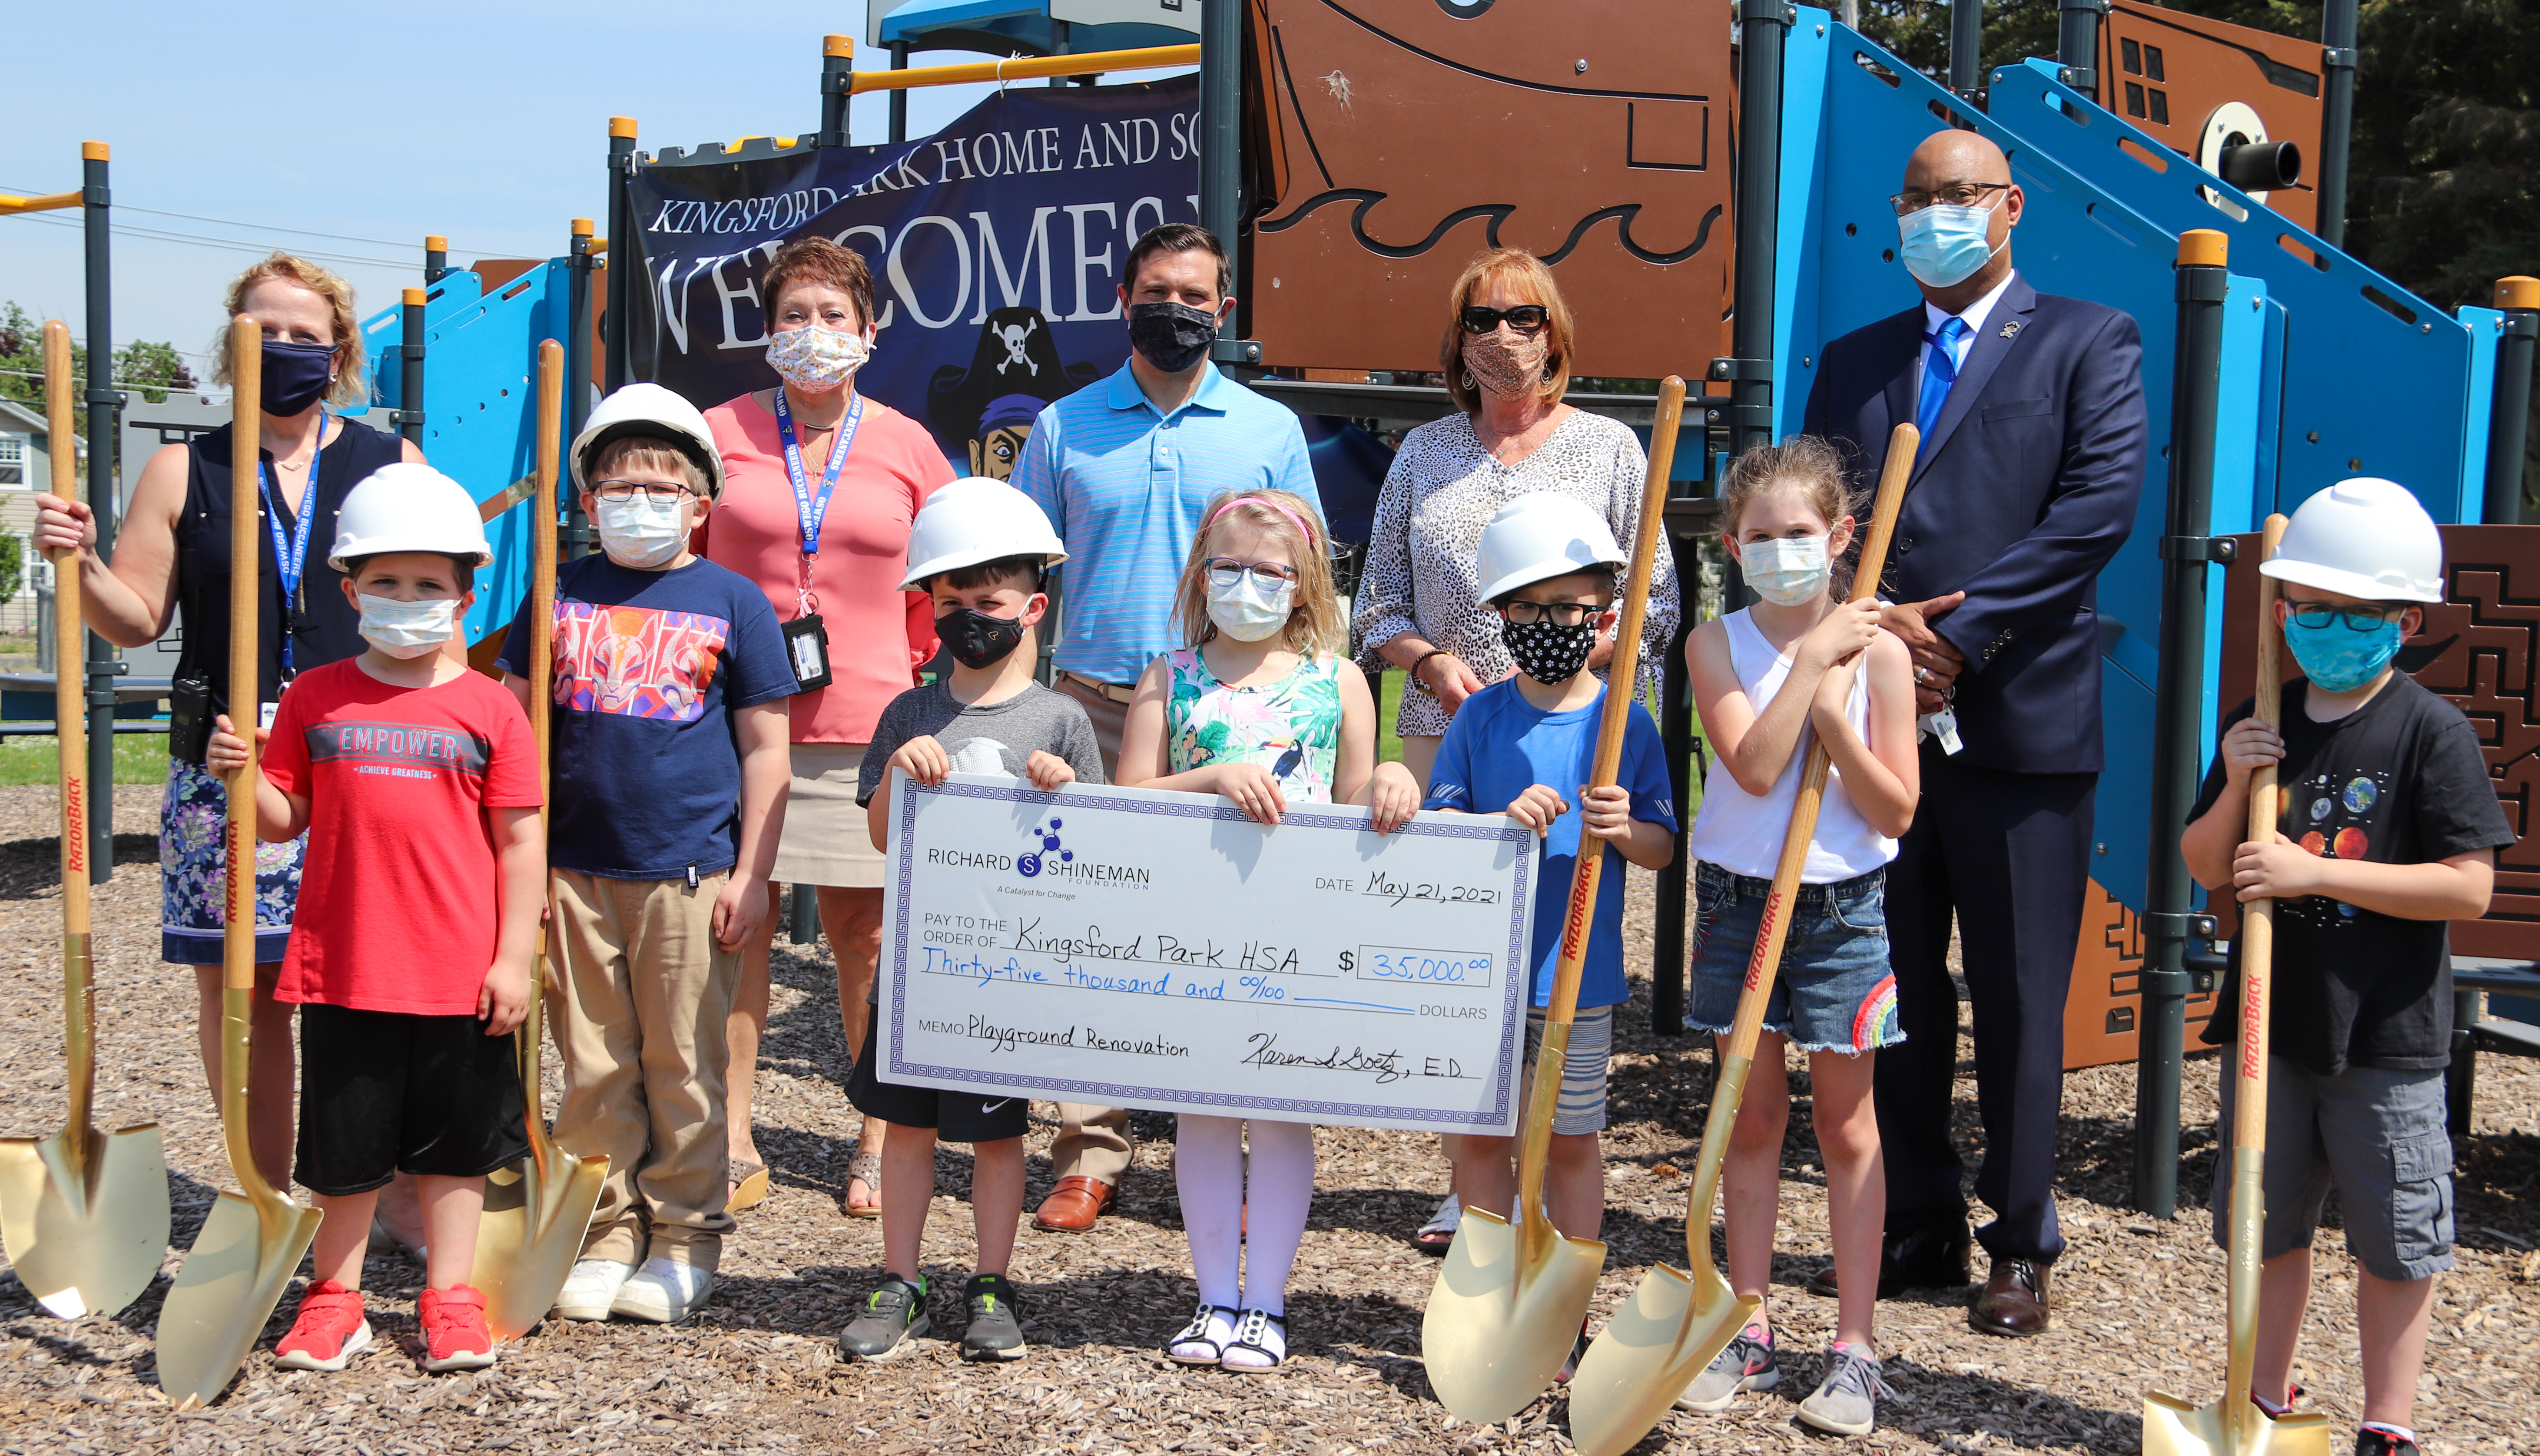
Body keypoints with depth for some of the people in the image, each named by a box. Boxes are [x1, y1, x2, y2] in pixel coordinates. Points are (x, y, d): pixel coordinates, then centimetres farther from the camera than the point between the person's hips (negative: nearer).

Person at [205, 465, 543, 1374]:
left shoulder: (489, 708, -1)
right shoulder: (314, 699, 4)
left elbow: (522, 843, -1)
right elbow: (285, 820, 6)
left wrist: (514, 958, -5)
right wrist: (242, 775, -14)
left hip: (461, 974, -1)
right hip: (343, 966, 1)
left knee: (456, 1141, 10)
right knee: (346, 1143, 10)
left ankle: (449, 1297, 23)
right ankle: (334, 1297, 26)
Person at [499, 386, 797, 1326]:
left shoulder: (732, 603, 1)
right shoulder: (561, 596, 8)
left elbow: (765, 748, 1)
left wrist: (752, 875, -3)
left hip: (690, 876, -2)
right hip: (576, 872, 3)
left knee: (684, 1069, 5)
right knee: (593, 1068, 9)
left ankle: (686, 1241, 17)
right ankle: (608, 1233, 22)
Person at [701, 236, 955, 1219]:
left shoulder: (906, 445, 8)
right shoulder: (723, 433, 6)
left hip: (867, 726, 0)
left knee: (862, 930, 5)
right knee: (735, 920, 1)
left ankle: (880, 1143, 17)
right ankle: (732, 1146, 12)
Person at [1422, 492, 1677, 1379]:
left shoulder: (1626, 724, -2)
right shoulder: (1480, 719, -1)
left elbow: (1663, 847, 1)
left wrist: (1623, 830, -20)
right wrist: (1504, 822, -19)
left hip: (1579, 973, -1)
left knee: (1571, 1139, 9)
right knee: (1478, 1134, 8)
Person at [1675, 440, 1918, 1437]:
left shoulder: (1876, 650, -5)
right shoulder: (1717, 645, -2)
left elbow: (1897, 811, -8)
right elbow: (1755, 767, -18)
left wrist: (1834, 717, -20)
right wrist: (1811, 657, -17)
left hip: (1842, 906, -1)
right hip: (1738, 901, 2)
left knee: (1847, 1127, 6)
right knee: (1752, 1117, 10)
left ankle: (1854, 1349, 14)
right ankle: (1750, 1332, 21)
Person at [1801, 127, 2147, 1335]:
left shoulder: (2087, 342, 4)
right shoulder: (1855, 361, 17)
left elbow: (2101, 506, -9)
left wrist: (1958, 634, -14)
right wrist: (1875, 623, -10)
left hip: (2019, 716, -4)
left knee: (2018, 1002, 3)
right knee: (1894, 990, 10)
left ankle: (2021, 1247, 16)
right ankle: (1917, 1227, 22)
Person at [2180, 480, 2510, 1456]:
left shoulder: (2432, 733, -11)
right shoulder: (2260, 727, 4)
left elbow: (2470, 888, -17)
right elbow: (2207, 872, 7)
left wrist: (2315, 872, -23)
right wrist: (2235, 788, -12)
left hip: (2388, 1036, -4)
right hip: (2271, 1018, 5)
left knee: (2397, 1239, 7)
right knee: (2268, 1225, 16)